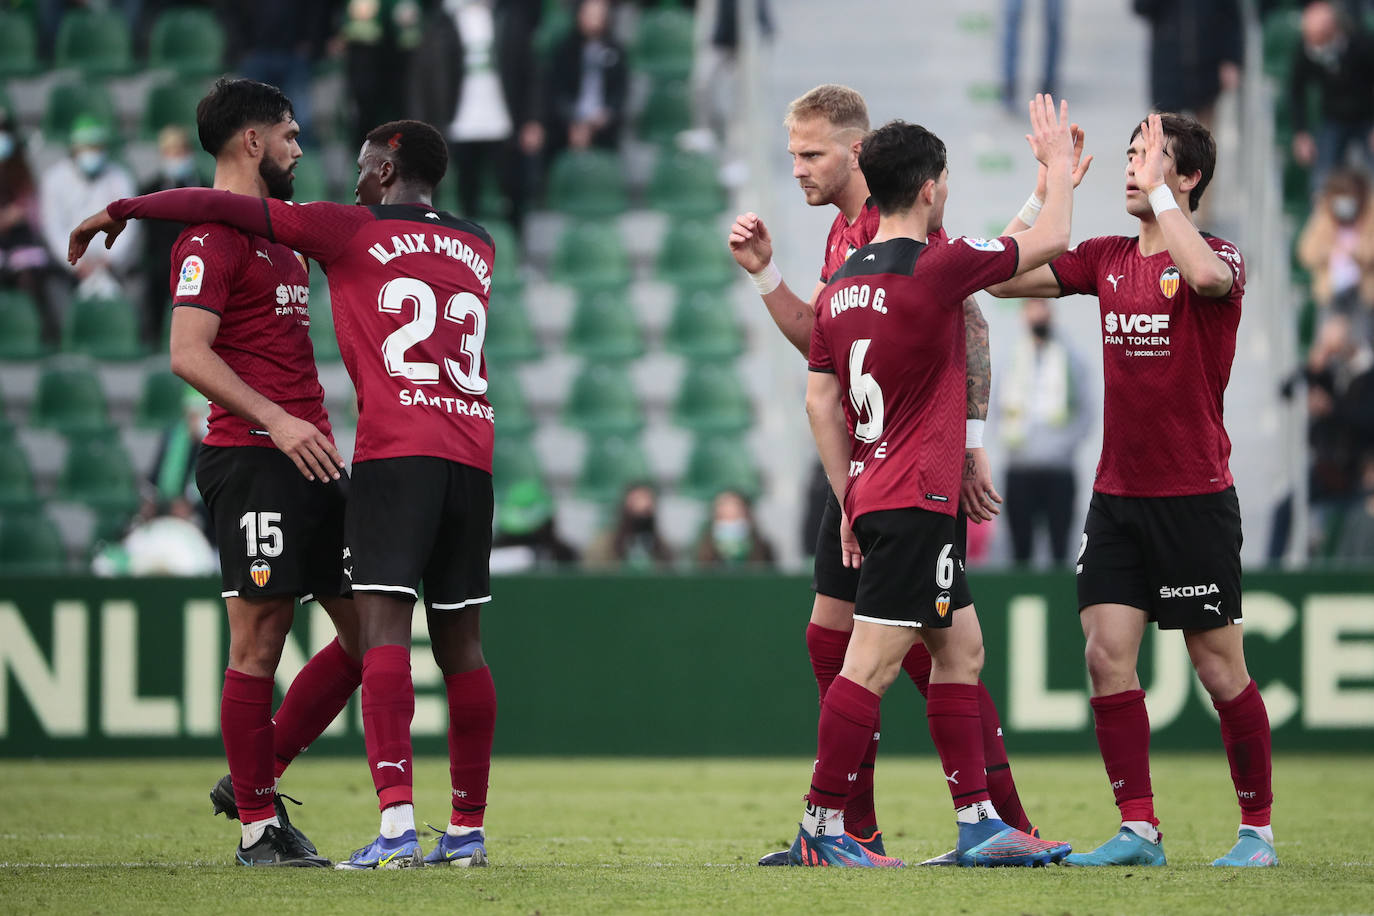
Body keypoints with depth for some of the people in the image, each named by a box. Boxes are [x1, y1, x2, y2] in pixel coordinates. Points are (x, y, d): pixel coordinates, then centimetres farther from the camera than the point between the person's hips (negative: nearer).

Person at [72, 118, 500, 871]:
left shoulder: (353, 233, 6)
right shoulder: (476, 248, 22)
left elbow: (225, 207, 3)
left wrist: (119, 211, 14)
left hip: (394, 451, -6)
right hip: (472, 457, 6)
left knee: (383, 632, -13)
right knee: (460, 645, 10)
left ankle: (396, 823, -26)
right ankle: (467, 829, 13)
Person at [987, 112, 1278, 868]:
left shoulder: (1219, 258, -8)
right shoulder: (1106, 259, 9)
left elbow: (1204, 273, -33)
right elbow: (1003, 278, 10)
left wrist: (1159, 192, -24)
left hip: (1194, 500, -5)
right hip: (1116, 495, 5)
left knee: (1220, 669, 0)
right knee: (1107, 654, -5)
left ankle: (1256, 828, 12)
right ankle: (1138, 829, -1)